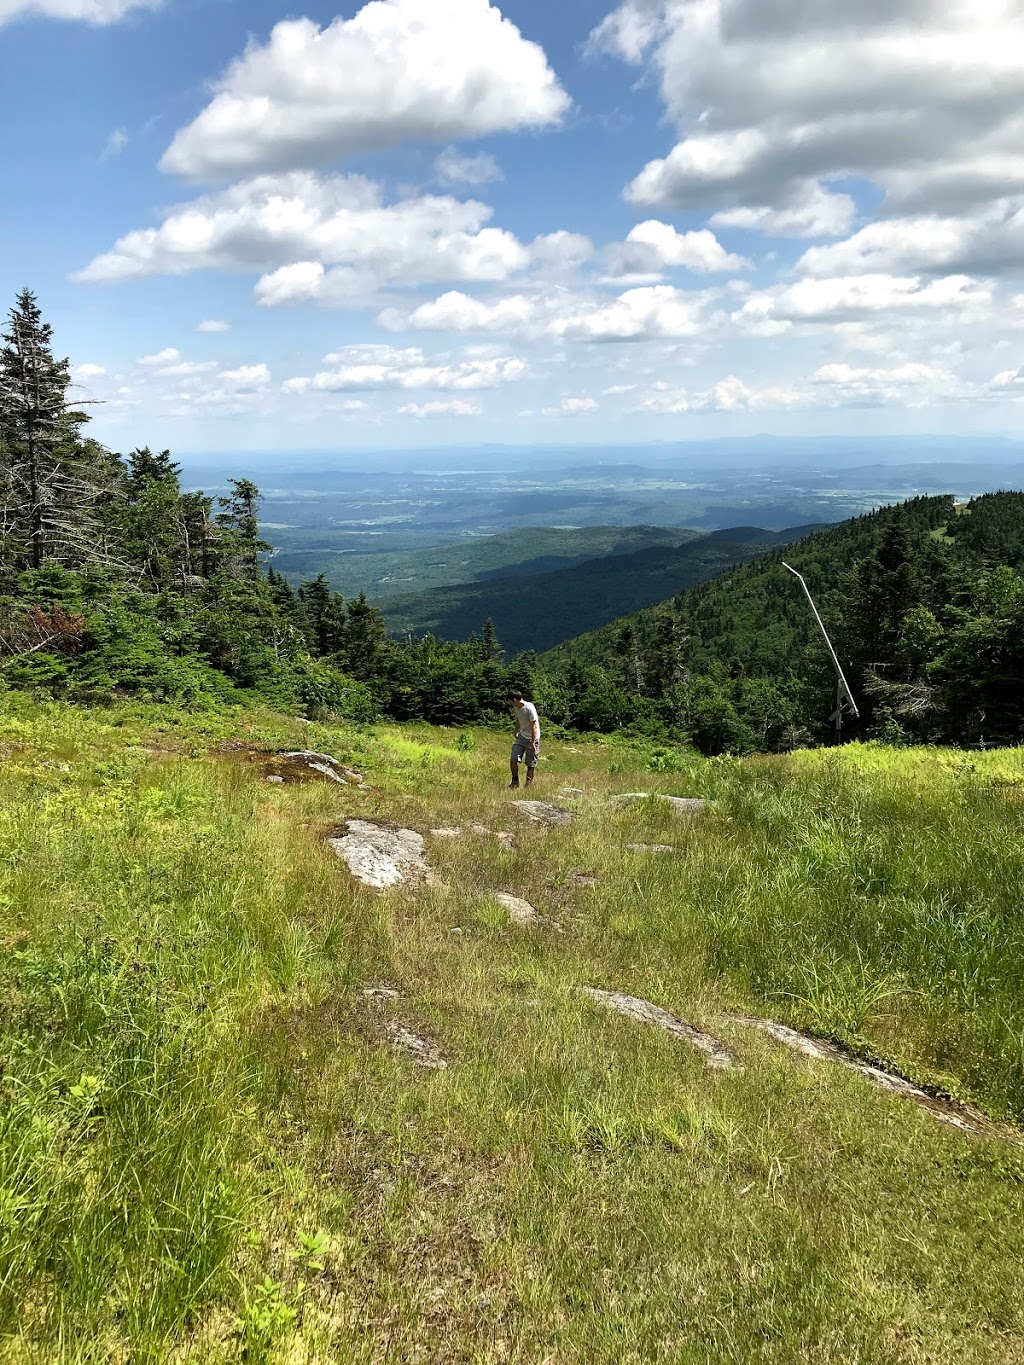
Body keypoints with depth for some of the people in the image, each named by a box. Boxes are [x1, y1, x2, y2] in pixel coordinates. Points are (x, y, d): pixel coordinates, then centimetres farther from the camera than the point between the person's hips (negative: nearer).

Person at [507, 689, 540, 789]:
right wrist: (516, 733, 26)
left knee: (531, 764, 0)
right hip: (521, 737, 6)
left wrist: (533, 743, -21)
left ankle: (528, 786, 9)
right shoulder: (516, 708, 1)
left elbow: (534, 726, -21)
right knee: (513, 760, -3)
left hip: (532, 739, -6)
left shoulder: (530, 708, -22)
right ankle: (515, 781, 14)